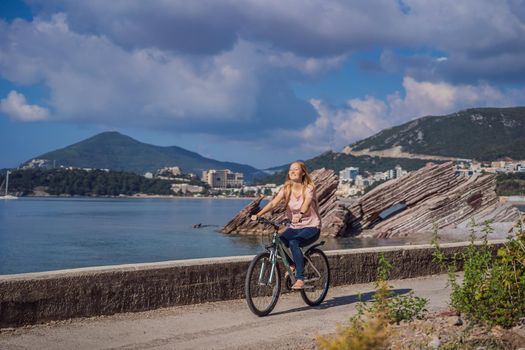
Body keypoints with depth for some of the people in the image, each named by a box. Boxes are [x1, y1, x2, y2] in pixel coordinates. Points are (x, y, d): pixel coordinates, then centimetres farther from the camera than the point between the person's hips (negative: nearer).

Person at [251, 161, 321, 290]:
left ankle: (300, 279, -25)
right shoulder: (286, 189, 0)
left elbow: (307, 202, -33)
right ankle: (292, 266, 4)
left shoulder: (309, 188, -12)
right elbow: (273, 203, -14)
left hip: (311, 227, -5)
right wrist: (258, 214, -30)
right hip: (294, 227, 5)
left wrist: (300, 215, -55)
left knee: (293, 242, -34)